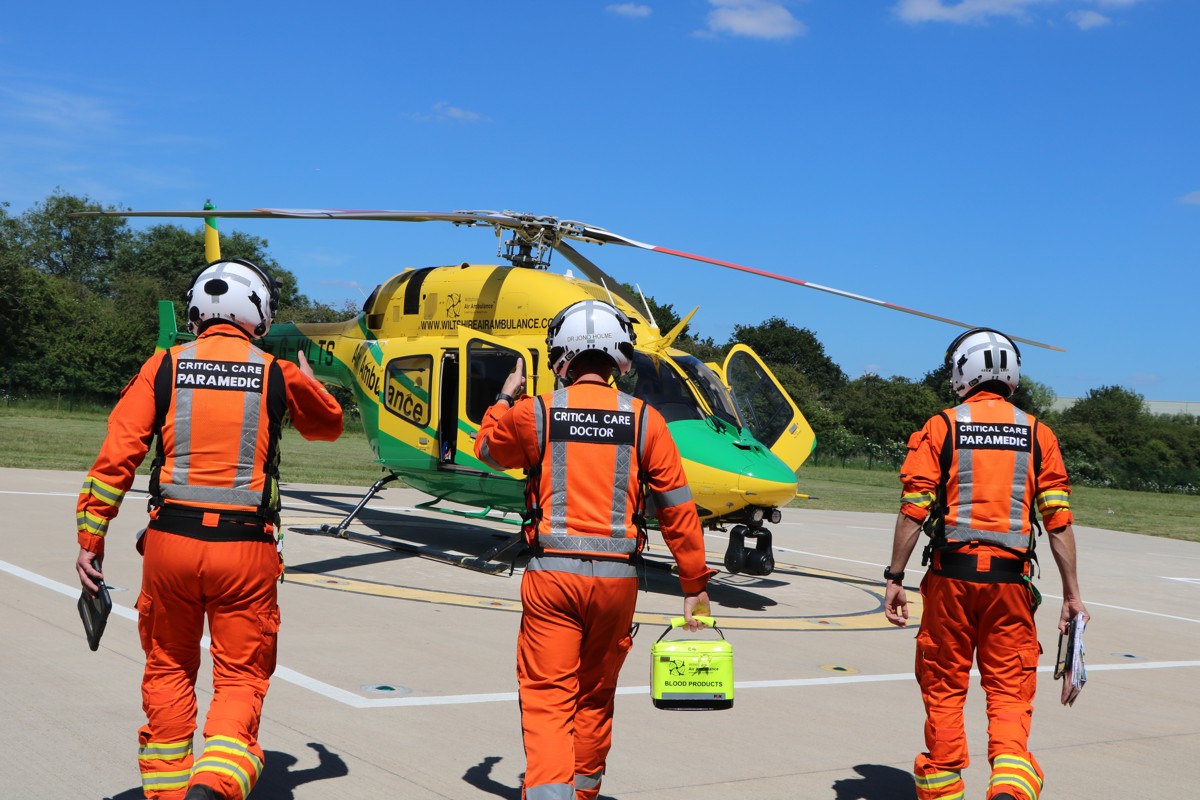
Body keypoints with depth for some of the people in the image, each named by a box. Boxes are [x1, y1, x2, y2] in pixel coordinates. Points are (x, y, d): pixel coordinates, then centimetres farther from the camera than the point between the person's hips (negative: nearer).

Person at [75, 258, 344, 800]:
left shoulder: (165, 367, 3)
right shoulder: (278, 375, 4)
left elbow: (116, 457, -3)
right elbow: (329, 425, 24)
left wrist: (90, 538, 3)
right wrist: (304, 374, 42)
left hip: (171, 540, 1)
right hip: (247, 548, -1)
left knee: (168, 669, 21)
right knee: (241, 678, 8)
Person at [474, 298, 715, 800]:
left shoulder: (535, 413, -2)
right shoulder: (644, 421, 1)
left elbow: (488, 448, 20)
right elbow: (678, 509, 2)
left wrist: (508, 395, 37)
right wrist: (695, 584, 10)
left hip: (551, 573, -2)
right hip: (618, 576, 2)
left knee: (547, 699, 0)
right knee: (595, 699, 19)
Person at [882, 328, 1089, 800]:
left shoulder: (940, 428, 1)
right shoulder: (1037, 434, 6)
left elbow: (913, 511, -6)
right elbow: (1058, 521, 1)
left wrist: (895, 577, 0)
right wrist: (1072, 593, 5)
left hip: (952, 575, -1)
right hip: (1010, 577, 1)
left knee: (944, 686, 12)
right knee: (1010, 689, 6)